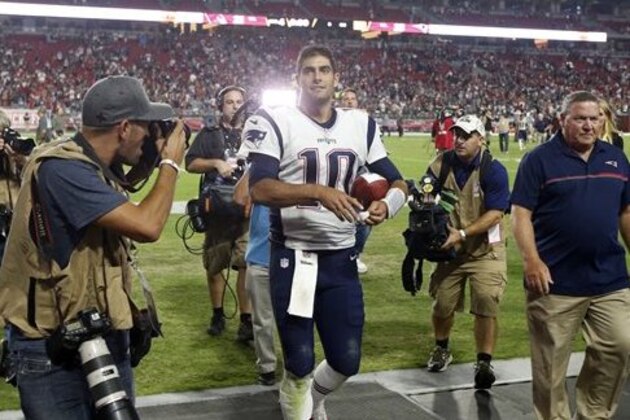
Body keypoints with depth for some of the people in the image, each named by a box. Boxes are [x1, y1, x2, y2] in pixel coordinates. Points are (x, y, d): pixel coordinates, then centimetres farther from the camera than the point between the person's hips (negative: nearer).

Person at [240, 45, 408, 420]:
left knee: (347, 362, 11)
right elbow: (259, 189, -18)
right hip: (293, 258, -4)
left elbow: (397, 183, 11)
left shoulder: (361, 124, 8)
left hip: (342, 259, 4)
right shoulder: (276, 121, -7)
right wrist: (318, 192, -29)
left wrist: (387, 205, -12)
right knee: (300, 363, 3)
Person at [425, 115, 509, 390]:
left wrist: (462, 234, -28)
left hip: (484, 251, -4)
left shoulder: (493, 170, -15)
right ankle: (442, 349, 39)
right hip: (450, 248, 4)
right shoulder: (441, 165, -3)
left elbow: (495, 214, -19)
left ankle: (484, 363, 2)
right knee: (442, 303, 12)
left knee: (486, 305, -12)